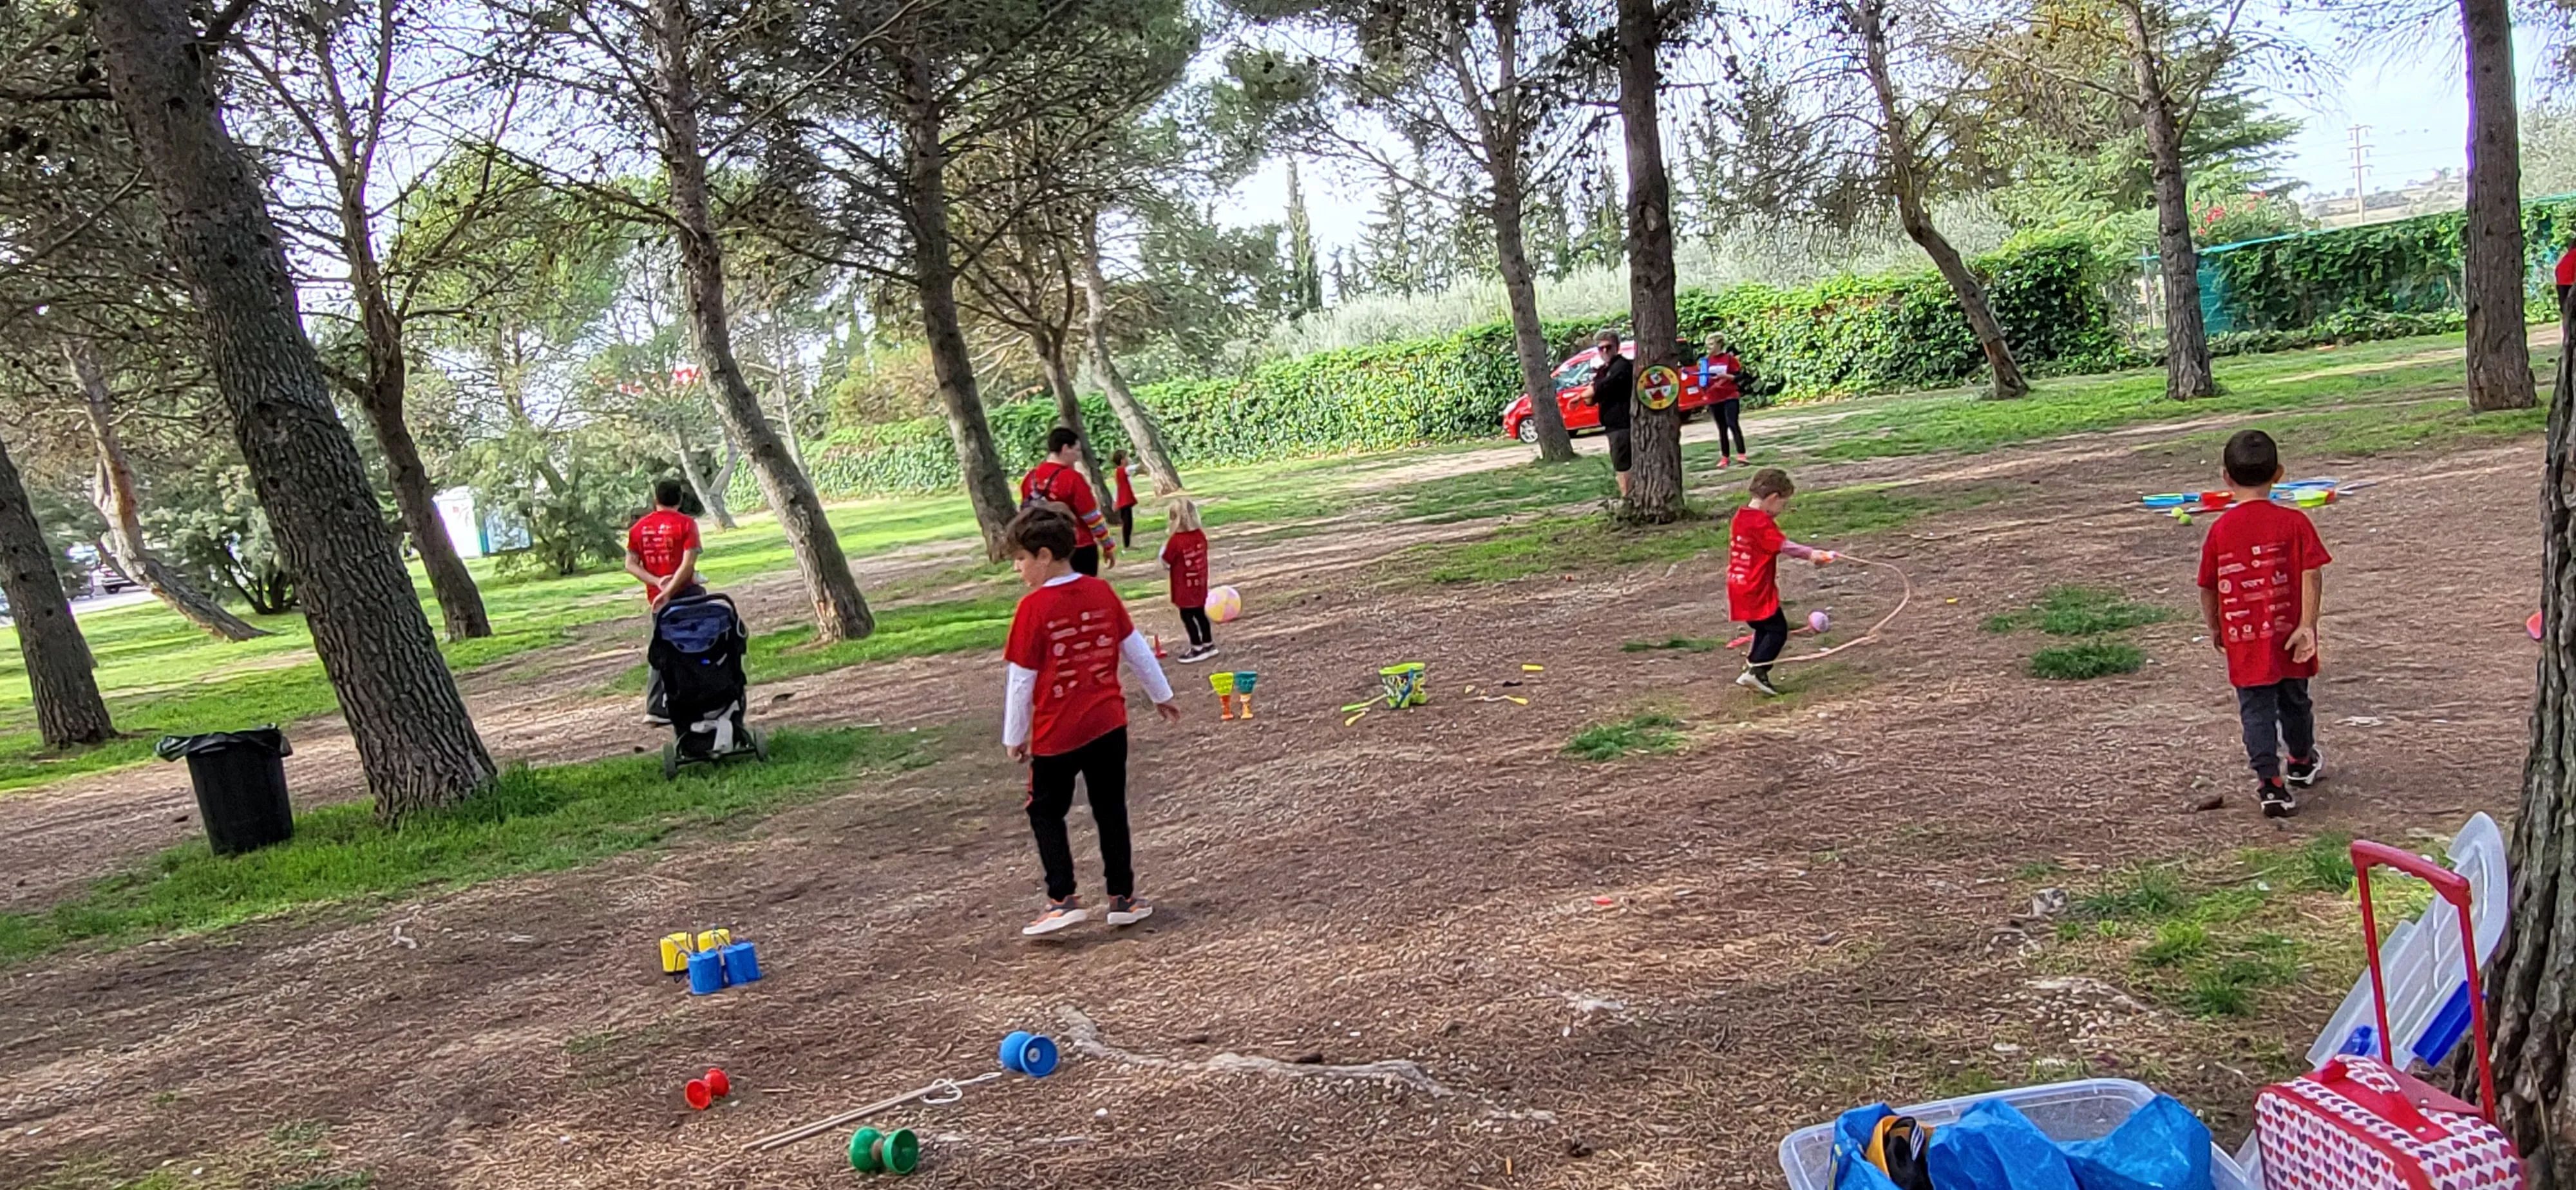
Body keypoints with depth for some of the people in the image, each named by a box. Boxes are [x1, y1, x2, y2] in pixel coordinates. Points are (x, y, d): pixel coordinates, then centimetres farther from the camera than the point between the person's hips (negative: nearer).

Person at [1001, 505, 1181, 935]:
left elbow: (1021, 680, -9)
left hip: (1056, 734, -4)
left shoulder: (1033, 608, -14)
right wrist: (1162, 695, 23)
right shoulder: (1102, 593, 0)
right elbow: (1136, 649, 9)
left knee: (1045, 812, 11)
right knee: (1111, 811, 13)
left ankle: (1063, 899, 2)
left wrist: (1014, 737, 2)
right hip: (1109, 723, 4)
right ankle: (1122, 898, 16)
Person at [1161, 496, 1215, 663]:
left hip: (1184, 588, -7)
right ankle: (1208, 644, 28)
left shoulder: (1176, 541, -22)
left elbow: (1165, 564, -13)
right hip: (1200, 585, 7)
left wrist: (1163, 547, 4)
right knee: (1199, 613, 19)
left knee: (1187, 616, 6)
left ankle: (1197, 649, 10)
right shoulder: (1201, 535, -3)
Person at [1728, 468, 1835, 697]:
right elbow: (1785, 546, -26)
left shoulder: (1741, 516, 11)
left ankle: (1751, 672, 20)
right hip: (1758, 592, -9)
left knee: (1764, 629, 20)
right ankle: (1756, 671, -9)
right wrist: (1812, 554, -29)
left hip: (1740, 589, 9)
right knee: (1777, 630, -2)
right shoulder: (1762, 522, -17)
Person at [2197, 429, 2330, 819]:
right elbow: (2311, 577, -12)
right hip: (2288, 635, 1)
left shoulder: (2219, 530, -4)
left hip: (2242, 641, -1)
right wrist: (2307, 625, -10)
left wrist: (2214, 628, 18)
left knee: (2256, 710, 4)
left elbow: (2207, 588, 4)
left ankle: (2270, 783, -7)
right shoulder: (2293, 522, -6)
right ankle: (2302, 764, 44)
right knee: (2294, 700, 22)